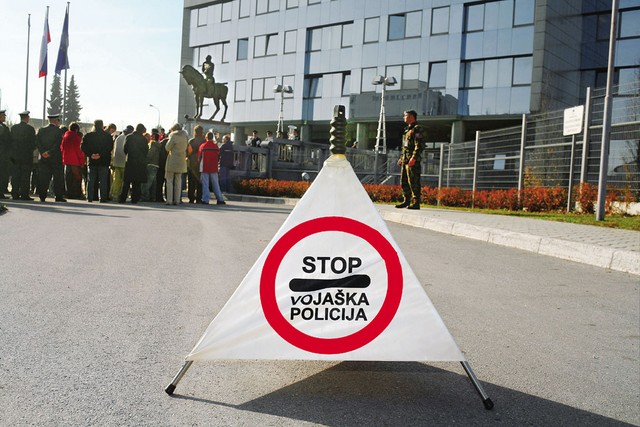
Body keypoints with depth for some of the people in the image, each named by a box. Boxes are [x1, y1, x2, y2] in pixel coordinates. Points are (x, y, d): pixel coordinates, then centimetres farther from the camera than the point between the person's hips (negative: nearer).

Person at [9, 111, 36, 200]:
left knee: (15, 175, 7)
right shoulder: (30, 128, -8)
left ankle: (15, 194, 8)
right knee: (25, 176, -2)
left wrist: (13, 152, 17)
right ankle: (24, 195, -2)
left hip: (15, 155, 4)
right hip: (27, 155, -4)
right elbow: (33, 142, -7)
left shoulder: (13, 127, 5)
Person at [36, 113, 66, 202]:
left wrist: (43, 152, -7)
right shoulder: (59, 131, -6)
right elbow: (58, 144, -16)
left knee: (43, 178, 6)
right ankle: (59, 196, 2)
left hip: (43, 158, 4)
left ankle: (42, 196, 4)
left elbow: (37, 142, -1)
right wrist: (49, 153, -13)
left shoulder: (41, 130, 8)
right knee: (58, 178, 3)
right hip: (56, 158, -4)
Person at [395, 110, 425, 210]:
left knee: (413, 182, -9)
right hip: (405, 160, 10)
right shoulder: (407, 129, 22)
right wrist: (401, 157, 23)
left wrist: (414, 158, -25)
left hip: (413, 161, -10)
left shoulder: (417, 129, -8)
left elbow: (419, 145, -17)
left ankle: (415, 203, -7)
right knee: (404, 182, 11)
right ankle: (406, 201, 19)